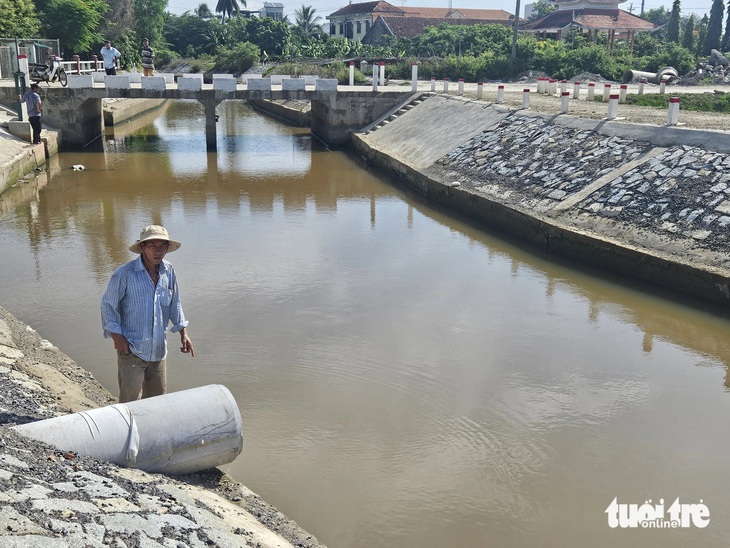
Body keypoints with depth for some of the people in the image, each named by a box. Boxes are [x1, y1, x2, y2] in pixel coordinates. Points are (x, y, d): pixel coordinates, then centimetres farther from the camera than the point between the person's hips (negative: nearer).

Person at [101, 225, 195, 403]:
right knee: (129, 400, -5)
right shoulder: (125, 274, -14)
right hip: (131, 349, -5)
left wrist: (183, 333, 7)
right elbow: (108, 304, -6)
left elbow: (174, 304, 13)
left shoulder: (169, 272, 1)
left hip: (158, 350, 5)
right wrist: (116, 336, -11)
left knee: (158, 398, 17)